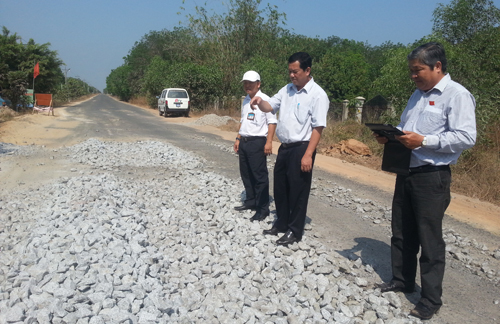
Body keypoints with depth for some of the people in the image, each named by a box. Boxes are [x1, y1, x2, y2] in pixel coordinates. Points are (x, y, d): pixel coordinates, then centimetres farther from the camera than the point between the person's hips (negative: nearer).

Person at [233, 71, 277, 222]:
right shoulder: (246, 100, 15)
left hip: (257, 142, -8)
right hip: (244, 141, 8)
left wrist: (269, 142, -20)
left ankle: (263, 209, 5)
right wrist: (238, 138, 19)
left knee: (260, 176, -3)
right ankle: (251, 201, 32)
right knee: (246, 174, 16)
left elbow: (272, 122, -14)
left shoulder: (264, 100, -10)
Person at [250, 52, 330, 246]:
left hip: (301, 149, -7)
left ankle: (294, 231, 18)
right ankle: (281, 224, 34)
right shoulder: (287, 89, 9)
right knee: (280, 188, 17)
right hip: (284, 147, 7)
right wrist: (260, 101, -8)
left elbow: (317, 128, -17)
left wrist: (308, 155, -22)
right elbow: (269, 107, 17)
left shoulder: (317, 95, -13)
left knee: (297, 192, 3)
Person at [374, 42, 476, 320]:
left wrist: (424, 141, -23)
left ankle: (431, 300, 15)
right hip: (406, 172, 8)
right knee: (402, 233, 16)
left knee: (430, 240, 2)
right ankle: (402, 280, 34)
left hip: (432, 177, -8)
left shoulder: (457, 95, -12)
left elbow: (467, 137, -20)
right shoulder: (418, 95, 15)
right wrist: (390, 136, 1)